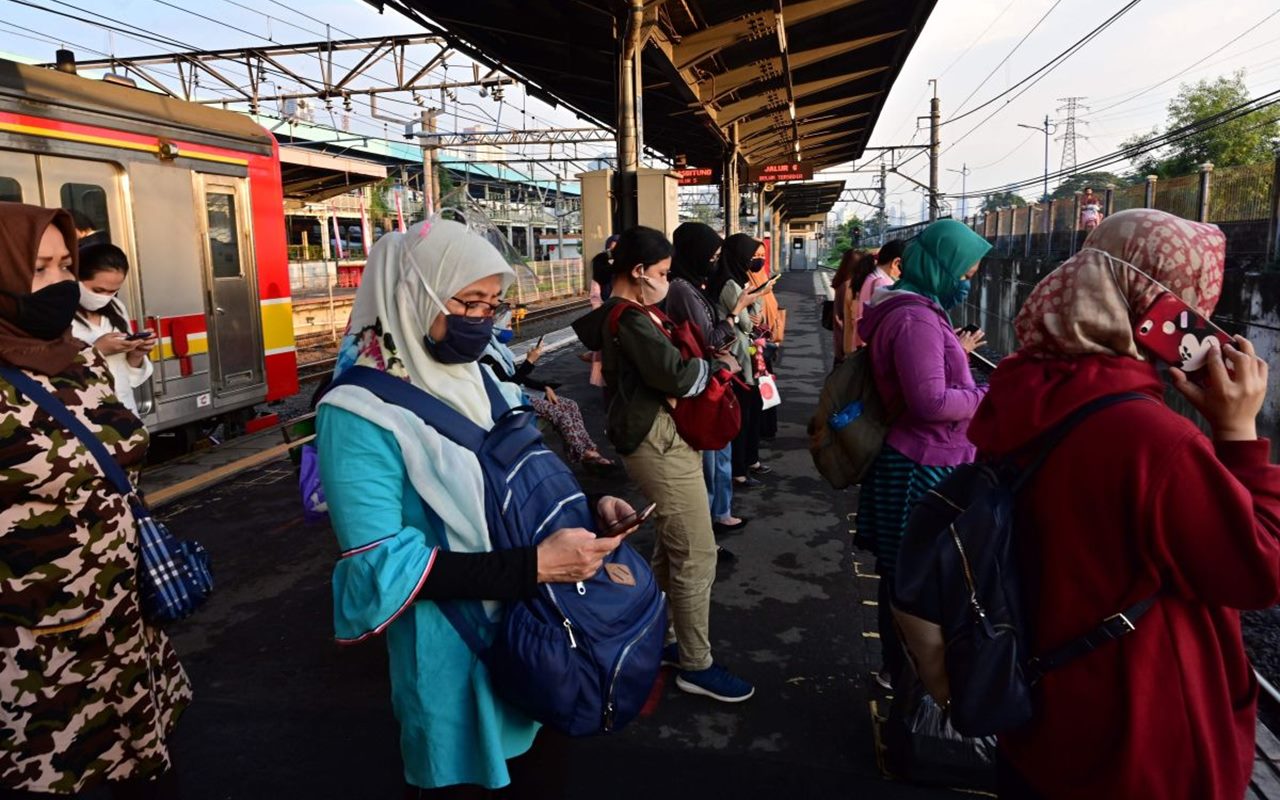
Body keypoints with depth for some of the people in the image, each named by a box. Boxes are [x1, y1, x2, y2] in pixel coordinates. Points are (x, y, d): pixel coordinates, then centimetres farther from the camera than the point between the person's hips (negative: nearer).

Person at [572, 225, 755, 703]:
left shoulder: (615, 315, 15)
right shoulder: (630, 319, -17)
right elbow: (676, 375, -25)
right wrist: (720, 366, -8)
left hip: (659, 437, 11)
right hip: (661, 443, -11)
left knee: (671, 548, 19)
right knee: (696, 555, -5)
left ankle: (659, 637, 32)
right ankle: (696, 666, 6)